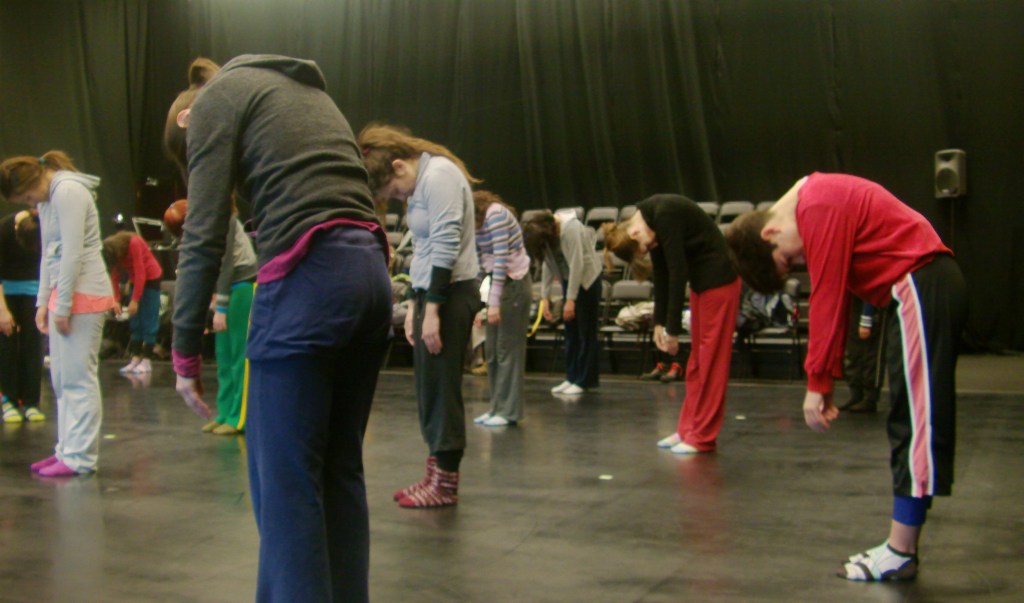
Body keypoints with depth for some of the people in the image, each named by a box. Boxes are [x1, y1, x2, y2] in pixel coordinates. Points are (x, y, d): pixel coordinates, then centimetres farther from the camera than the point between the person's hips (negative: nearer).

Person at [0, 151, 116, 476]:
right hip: (64, 294, 10)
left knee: (78, 378, -7)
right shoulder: (48, 199, 17)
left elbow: (73, 254, -18)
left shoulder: (68, 192, -13)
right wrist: (44, 301, 11)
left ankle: (80, 457, -3)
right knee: (61, 379, 11)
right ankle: (67, 450, 17)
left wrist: (63, 306, -16)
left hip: (83, 295, -10)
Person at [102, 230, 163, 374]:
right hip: (135, 280, 7)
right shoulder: (115, 249, -10)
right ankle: (136, 359, 4)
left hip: (151, 277, -7)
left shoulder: (134, 243, -28)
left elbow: (140, 273, -25)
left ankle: (146, 361, -7)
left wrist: (135, 300, -23)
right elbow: (115, 275, -2)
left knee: (149, 321, -8)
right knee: (135, 322, 3)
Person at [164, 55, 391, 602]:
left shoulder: (216, 97, 7)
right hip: (371, 274, 8)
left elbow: (204, 235, -3)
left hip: (306, 278, -8)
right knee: (340, 472, 14)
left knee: (285, 483, -1)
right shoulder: (308, 92, 29)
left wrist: (186, 353, 2)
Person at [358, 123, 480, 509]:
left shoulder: (438, 175, -12)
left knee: (441, 387, -4)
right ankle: (436, 473, 18)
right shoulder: (420, 184, 18)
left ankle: (446, 482, 5)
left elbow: (446, 247, -19)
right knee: (428, 387, 11)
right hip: (430, 293, 10)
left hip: (451, 293, -10)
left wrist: (432, 311, -19)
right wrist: (414, 306, 12)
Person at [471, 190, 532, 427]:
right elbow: (478, 259, 11)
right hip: (500, 281, 9)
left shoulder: (496, 214, -18)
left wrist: (494, 301, -25)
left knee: (508, 348, -4)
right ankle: (497, 408, 16)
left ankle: (509, 411, 2)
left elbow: (501, 258, -23)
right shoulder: (477, 221, 8)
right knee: (491, 350, 9)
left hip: (514, 283, -9)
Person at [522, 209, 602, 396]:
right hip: (568, 279, 8)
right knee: (570, 331, 7)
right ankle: (572, 378, 11)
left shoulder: (570, 228, -25)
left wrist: (571, 299, -24)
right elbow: (547, 264, 4)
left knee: (586, 331, -4)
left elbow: (577, 265, -25)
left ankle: (585, 380, 0)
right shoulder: (546, 229, -2)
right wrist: (545, 297, -1)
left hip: (587, 278, -7)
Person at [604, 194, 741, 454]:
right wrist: (659, 322, 5)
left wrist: (673, 328, -18)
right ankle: (688, 429, 16)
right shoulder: (649, 217, 2)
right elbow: (661, 273, 7)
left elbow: (677, 272, -23)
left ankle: (702, 437, 0)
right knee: (697, 357, 11)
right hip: (701, 279, 9)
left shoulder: (665, 215, -24)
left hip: (718, 278, -9)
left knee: (711, 357, -5)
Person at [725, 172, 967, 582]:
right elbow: (834, 297, 15)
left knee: (916, 418, -8)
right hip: (923, 287, 11)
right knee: (908, 417, 10)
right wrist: (825, 382, 11)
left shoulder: (817, 210, -16)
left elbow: (827, 300, -17)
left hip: (921, 285, -11)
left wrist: (818, 384, -13)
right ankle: (902, 547, 14)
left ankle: (900, 553, -4)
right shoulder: (815, 206, 15)